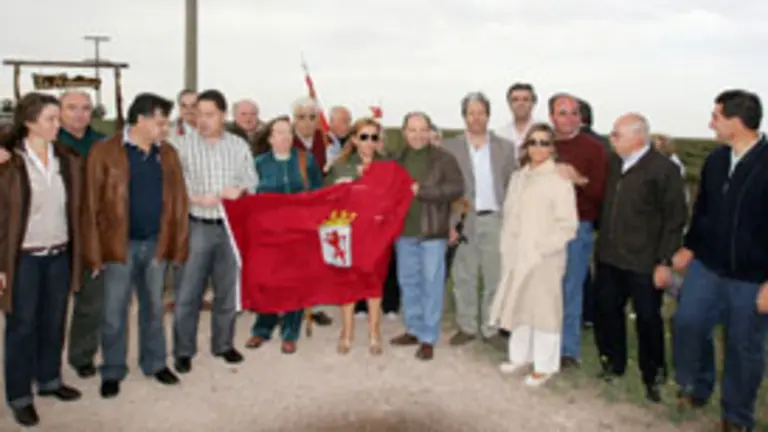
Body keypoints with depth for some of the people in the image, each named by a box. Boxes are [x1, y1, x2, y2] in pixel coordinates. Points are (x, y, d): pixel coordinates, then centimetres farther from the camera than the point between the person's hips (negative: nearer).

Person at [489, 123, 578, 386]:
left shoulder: (560, 180, -9)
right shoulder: (518, 177, 10)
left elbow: (567, 225, -12)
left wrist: (541, 249, -15)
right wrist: (507, 248, 7)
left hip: (544, 259, -6)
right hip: (516, 256, 6)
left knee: (544, 309, 2)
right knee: (517, 305, 15)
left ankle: (545, 365, 15)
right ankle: (520, 356, 32)